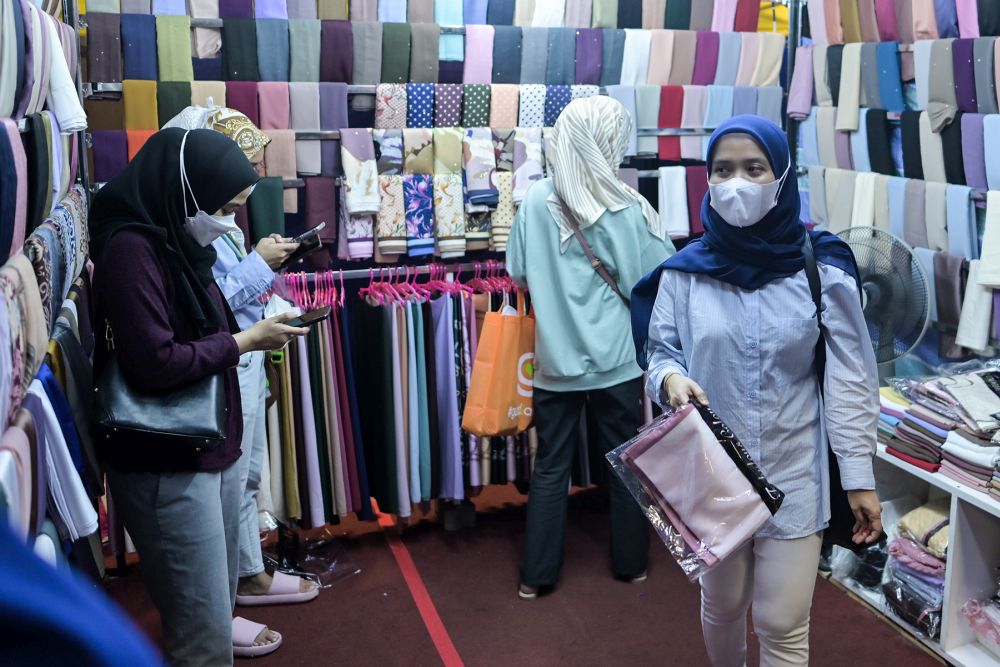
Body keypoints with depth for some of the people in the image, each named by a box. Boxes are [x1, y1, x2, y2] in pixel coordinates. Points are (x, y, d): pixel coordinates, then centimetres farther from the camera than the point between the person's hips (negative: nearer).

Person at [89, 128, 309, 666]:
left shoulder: (177, 239, 10)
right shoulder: (130, 247, -18)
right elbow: (155, 364, -23)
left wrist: (256, 330, 0)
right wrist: (247, 340, -14)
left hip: (212, 449, 9)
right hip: (166, 466, -9)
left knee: (215, 603, 20)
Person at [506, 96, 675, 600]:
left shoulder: (536, 201, -7)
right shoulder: (630, 209, -12)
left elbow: (519, 274, 2)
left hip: (555, 360, 2)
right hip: (617, 360, -1)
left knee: (550, 467, 13)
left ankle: (536, 575, 21)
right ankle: (630, 563, 30)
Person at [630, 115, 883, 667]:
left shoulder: (822, 270, -8)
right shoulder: (684, 273, -5)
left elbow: (849, 380, -4)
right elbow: (660, 352, 4)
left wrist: (859, 477, -5)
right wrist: (670, 379, -20)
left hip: (795, 477, -1)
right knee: (721, 606, 20)